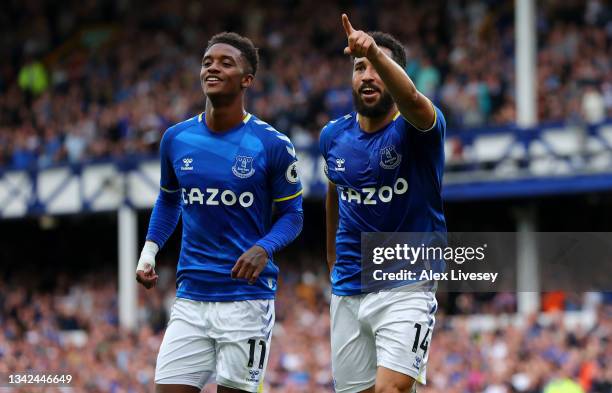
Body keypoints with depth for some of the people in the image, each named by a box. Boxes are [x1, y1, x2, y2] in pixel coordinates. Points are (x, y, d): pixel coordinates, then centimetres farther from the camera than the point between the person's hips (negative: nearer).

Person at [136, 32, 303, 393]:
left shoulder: (272, 145, -6)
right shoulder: (176, 139, 5)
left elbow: (292, 214, 1)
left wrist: (264, 248, -19)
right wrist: (150, 250, 7)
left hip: (247, 298, -4)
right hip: (191, 296, 4)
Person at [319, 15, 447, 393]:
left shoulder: (417, 128, -11)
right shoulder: (334, 136, 5)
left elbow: (412, 100, -37)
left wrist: (376, 52, -53)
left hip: (406, 287, -5)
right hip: (348, 290, 5)